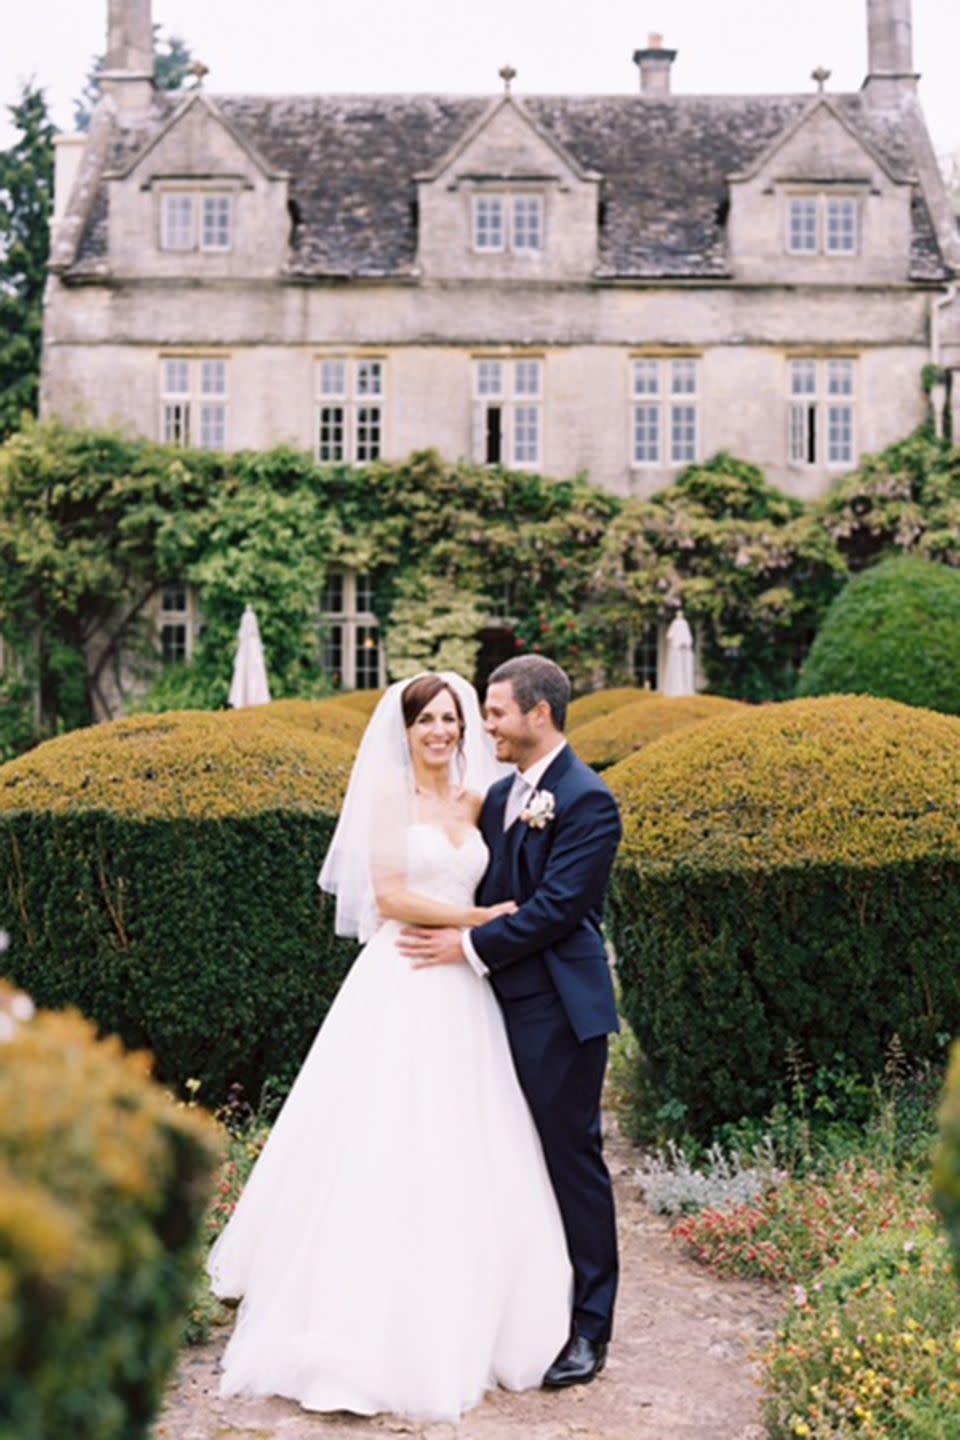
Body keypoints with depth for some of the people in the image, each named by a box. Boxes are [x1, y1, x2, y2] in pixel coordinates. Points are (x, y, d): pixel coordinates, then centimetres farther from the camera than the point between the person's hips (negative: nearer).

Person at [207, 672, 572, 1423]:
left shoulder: (476, 802, 14)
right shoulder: (390, 796, -2)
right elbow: (389, 896, -11)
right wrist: (479, 918, -11)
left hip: (463, 997, 6)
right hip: (400, 991, -5)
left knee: (465, 1158, 8)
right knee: (389, 1152, -4)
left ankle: (460, 1326, 21)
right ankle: (373, 1332, 7)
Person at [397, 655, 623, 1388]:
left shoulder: (589, 800, -12)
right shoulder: (499, 795, 13)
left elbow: (557, 906, -17)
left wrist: (470, 946, -15)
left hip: (557, 1010, -7)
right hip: (503, 1003, 8)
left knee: (571, 1160, 1)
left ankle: (588, 1329, 11)